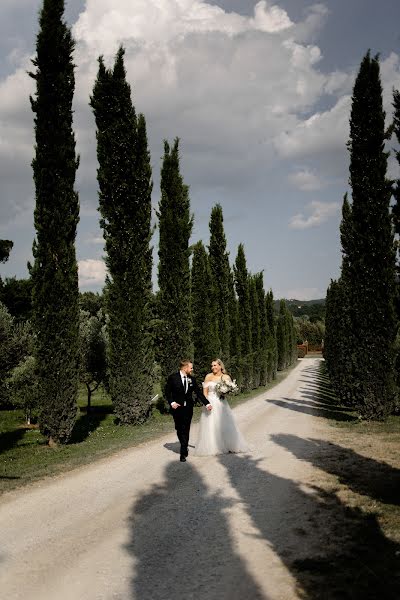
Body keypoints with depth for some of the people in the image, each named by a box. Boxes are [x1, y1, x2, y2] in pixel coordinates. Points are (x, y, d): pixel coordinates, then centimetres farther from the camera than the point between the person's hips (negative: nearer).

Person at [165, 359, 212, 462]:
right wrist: (171, 402, -15)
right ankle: (185, 447, 31)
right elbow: (167, 392, -2)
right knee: (179, 429, 8)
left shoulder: (192, 379, 3)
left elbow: (198, 392, 4)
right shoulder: (173, 377, -7)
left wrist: (207, 403, -1)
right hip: (177, 408, -2)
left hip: (188, 408, 2)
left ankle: (183, 453, 8)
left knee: (186, 430, 1)